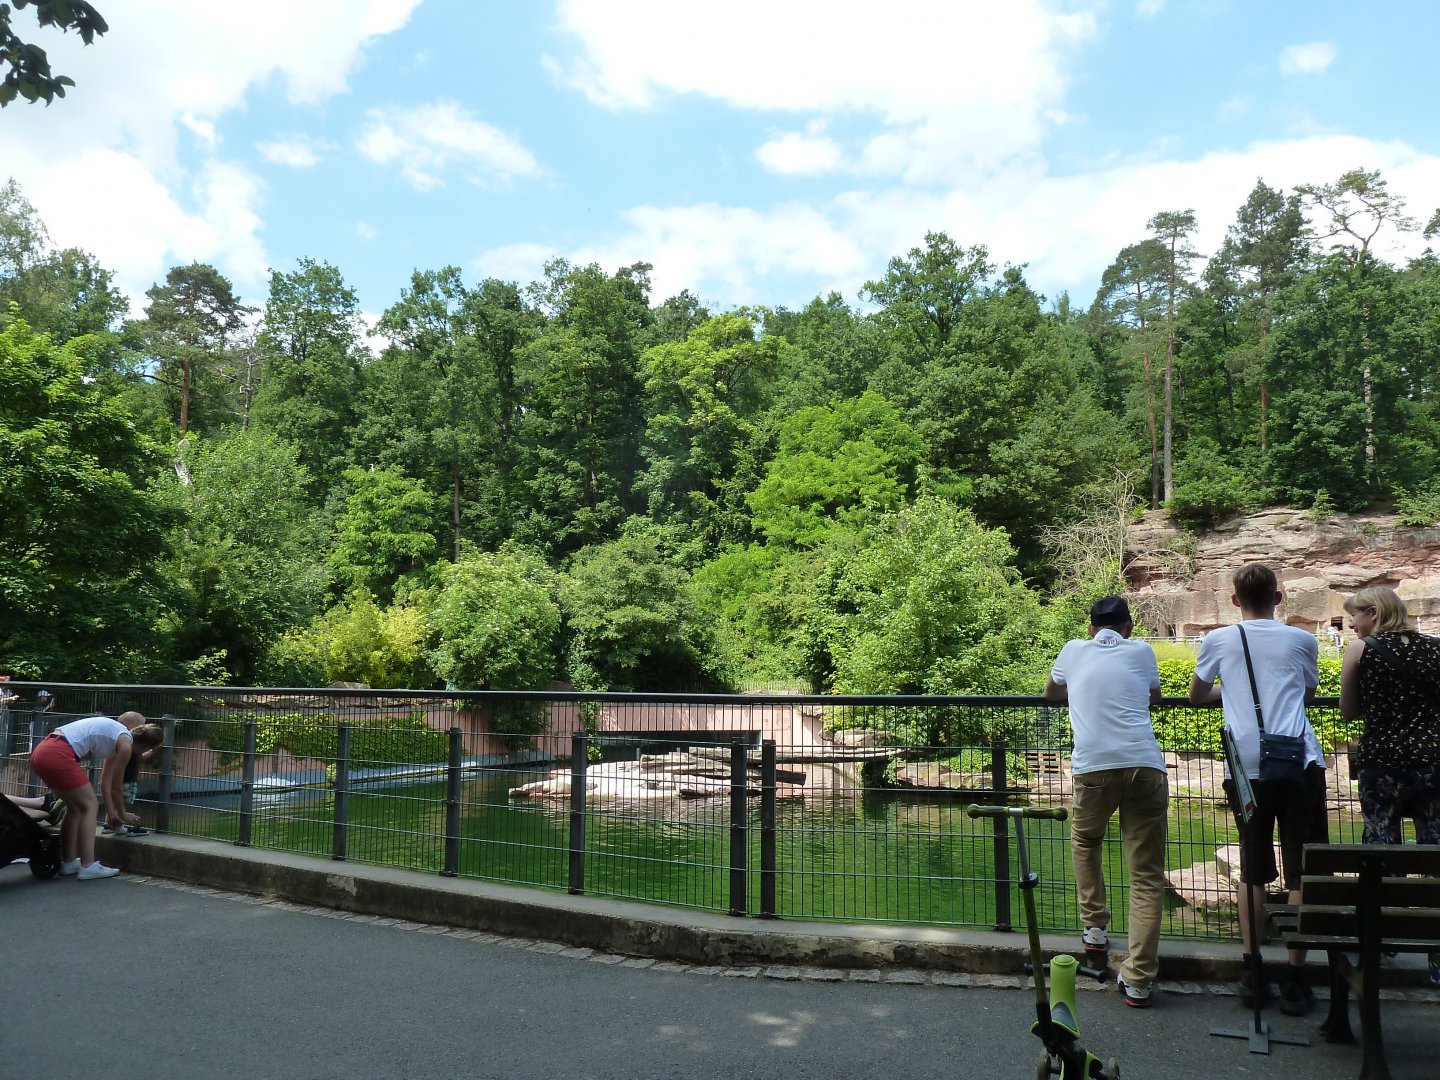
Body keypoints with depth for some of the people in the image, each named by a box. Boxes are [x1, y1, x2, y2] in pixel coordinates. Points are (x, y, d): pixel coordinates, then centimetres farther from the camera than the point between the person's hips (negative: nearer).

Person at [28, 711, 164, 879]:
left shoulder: (116, 736, 21)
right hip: (57, 755, -9)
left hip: (42, 752, 9)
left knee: (77, 806, 20)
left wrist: (111, 813, 31)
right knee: (90, 805, 2)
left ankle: (69, 862, 24)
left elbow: (106, 781, 27)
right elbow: (115, 787, 5)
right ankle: (87, 866, 0)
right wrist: (122, 814, 21)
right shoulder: (126, 744, -4)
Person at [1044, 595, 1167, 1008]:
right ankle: (1138, 979, 1)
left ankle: (1095, 928, 27)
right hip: (1145, 765, 0)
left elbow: (1051, 693, 36)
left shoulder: (1074, 650, 18)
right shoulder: (1141, 651, 16)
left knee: (1084, 840, 30)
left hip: (1094, 768, 0)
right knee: (1147, 875, 5)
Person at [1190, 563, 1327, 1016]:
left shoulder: (1219, 640, 8)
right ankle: (1295, 979, 7)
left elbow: (1196, 696, 22)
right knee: (1302, 872, 5)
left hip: (1247, 767, 1)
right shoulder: (1301, 640, 10)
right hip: (1299, 764, -1)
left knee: (1253, 869, 13)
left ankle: (1252, 970, 13)